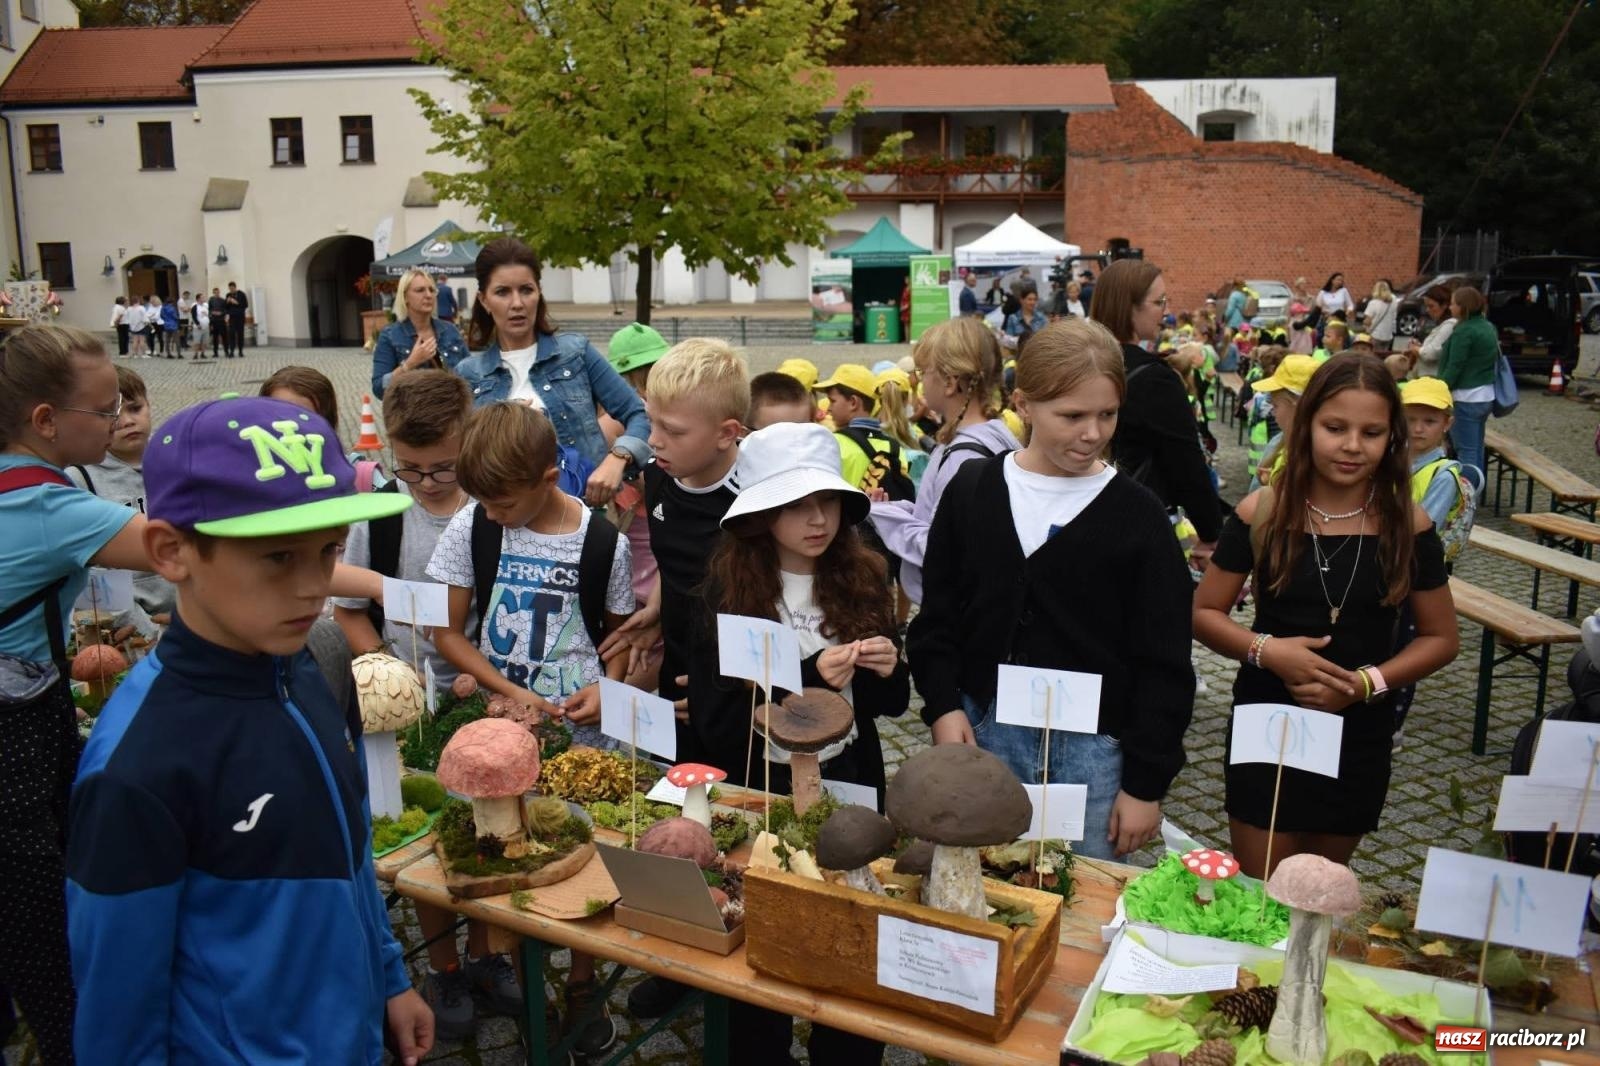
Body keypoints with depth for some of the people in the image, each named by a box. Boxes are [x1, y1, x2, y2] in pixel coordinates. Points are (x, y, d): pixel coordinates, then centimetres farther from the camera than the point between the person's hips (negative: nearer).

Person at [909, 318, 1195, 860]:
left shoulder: (1137, 515, -5)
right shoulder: (972, 489, 1)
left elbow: (1163, 665, -3)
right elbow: (935, 617, 8)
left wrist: (1147, 783, -4)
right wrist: (943, 704, -5)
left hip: (1093, 751, -2)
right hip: (983, 734, 2)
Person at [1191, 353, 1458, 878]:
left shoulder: (1407, 526, -6)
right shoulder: (1262, 514, -9)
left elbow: (1440, 638, 1)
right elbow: (1204, 613, -2)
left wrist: (1367, 683, -15)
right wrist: (1266, 650, -20)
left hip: (1360, 737, 2)